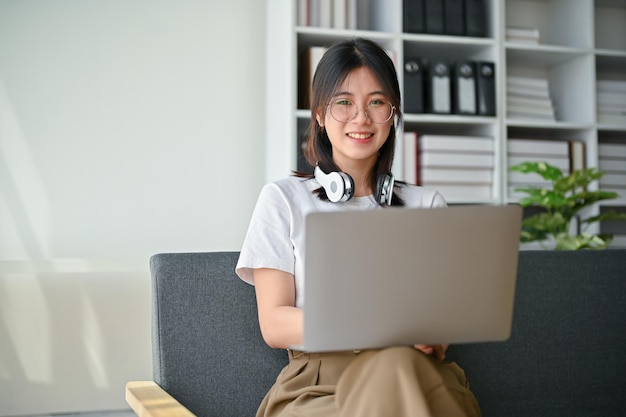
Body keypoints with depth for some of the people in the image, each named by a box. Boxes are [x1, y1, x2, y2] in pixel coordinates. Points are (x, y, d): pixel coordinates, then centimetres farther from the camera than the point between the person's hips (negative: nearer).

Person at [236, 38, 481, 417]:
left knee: (397, 364, -35)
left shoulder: (427, 204, 19)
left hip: (416, 375, 3)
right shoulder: (283, 200, 10)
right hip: (315, 385, -2)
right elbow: (274, 325, 2)